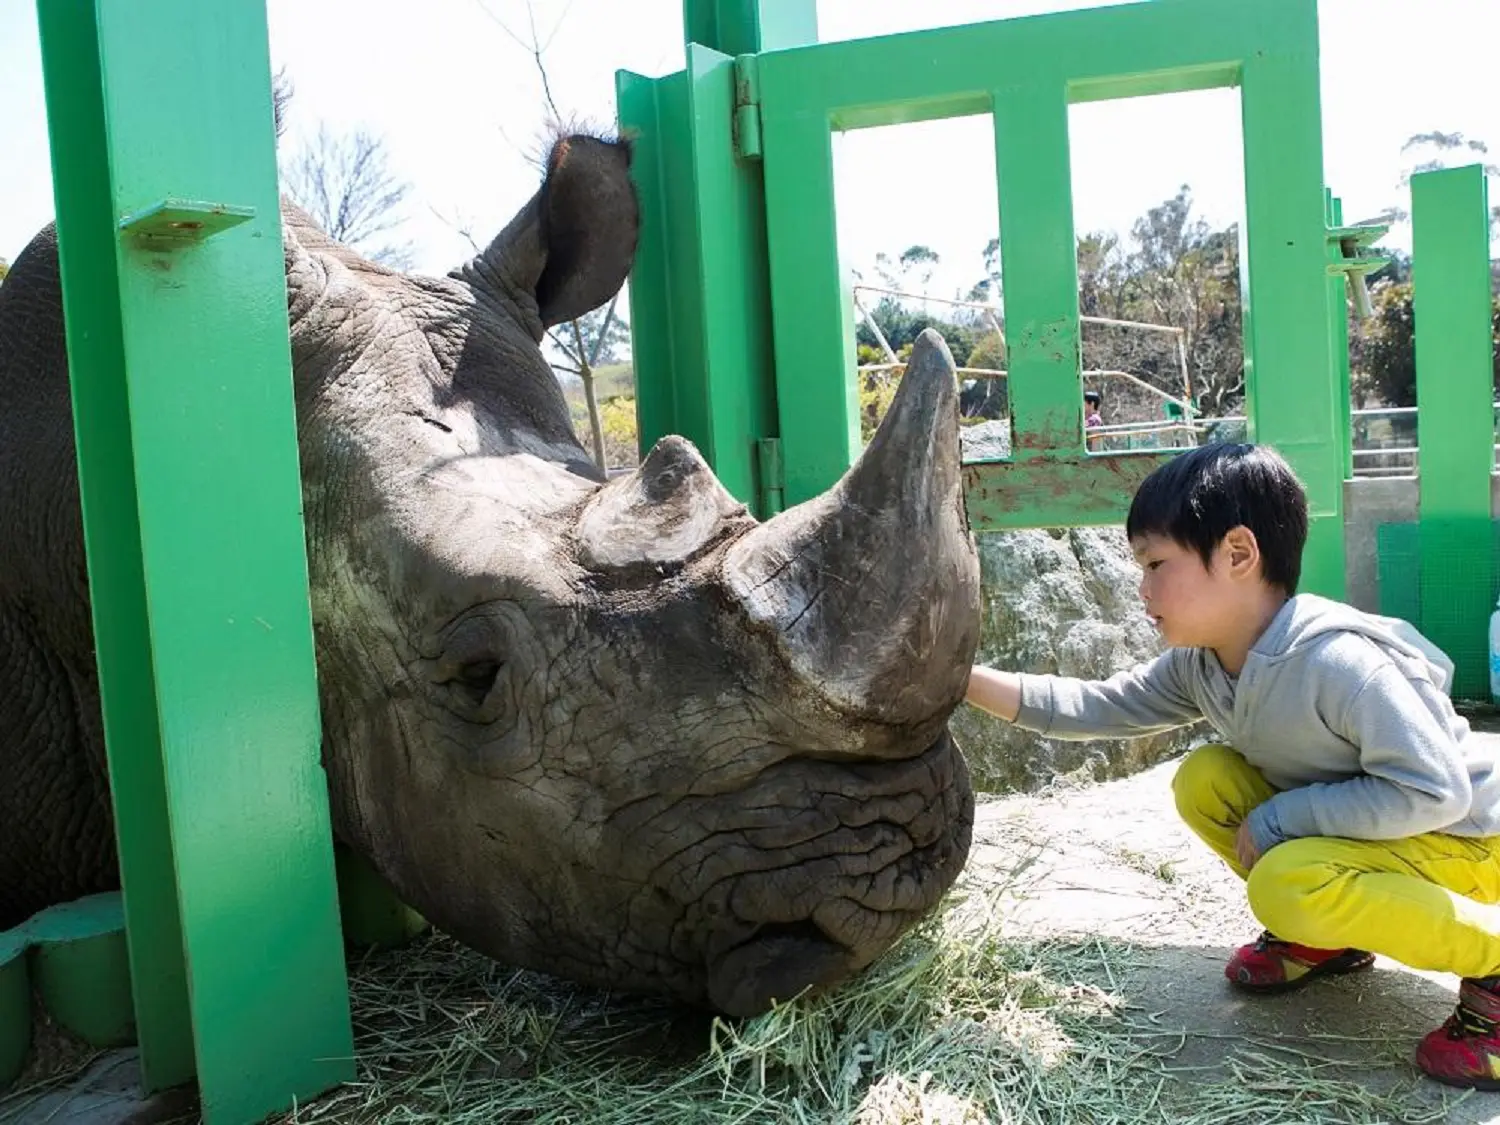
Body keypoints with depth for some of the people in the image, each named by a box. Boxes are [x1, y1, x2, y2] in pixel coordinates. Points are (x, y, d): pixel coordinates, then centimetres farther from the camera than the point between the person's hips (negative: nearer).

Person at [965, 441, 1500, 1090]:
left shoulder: (1338, 660, -32)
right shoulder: (1199, 664, -7)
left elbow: (1432, 791, -31)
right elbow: (1101, 707, -4)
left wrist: (1277, 818, -26)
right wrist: (964, 679, -11)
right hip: (1340, 824, 8)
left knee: (1288, 884, -32)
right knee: (1204, 781, -5)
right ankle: (1327, 934, 10)